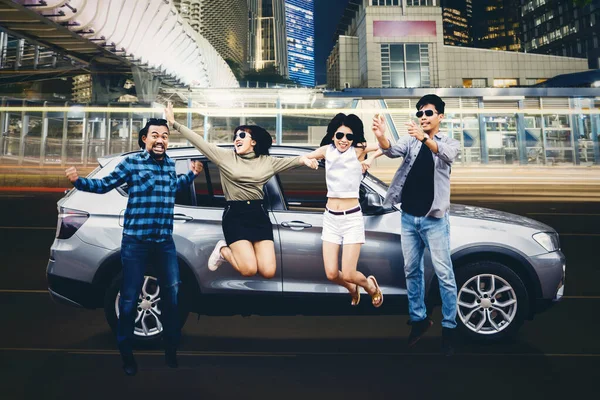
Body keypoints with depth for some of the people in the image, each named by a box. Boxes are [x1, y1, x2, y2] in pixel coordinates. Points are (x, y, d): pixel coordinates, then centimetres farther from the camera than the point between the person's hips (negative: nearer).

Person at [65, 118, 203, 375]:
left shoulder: (170, 164, 9)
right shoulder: (131, 163, -6)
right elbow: (104, 185, -4)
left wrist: (192, 175, 25)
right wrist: (79, 181, -19)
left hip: (165, 241, 5)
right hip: (136, 241, -5)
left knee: (172, 292, 12)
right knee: (130, 298, 2)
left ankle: (171, 348, 31)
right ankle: (126, 353, 21)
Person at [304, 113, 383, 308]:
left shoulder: (358, 151, -7)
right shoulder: (327, 150, 3)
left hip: (352, 218, -3)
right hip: (330, 218, 4)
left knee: (348, 275, -5)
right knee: (331, 274, 2)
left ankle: (371, 286, 31)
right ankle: (352, 289, 38)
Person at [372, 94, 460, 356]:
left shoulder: (449, 142, 1)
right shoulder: (410, 141, 8)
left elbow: (447, 155, -23)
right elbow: (393, 151, -12)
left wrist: (425, 138, -42)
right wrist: (381, 137, -35)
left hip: (434, 219, -3)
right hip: (408, 217, 4)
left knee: (444, 273, -1)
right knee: (412, 271, 11)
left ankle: (449, 327, 9)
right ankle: (419, 319, 25)